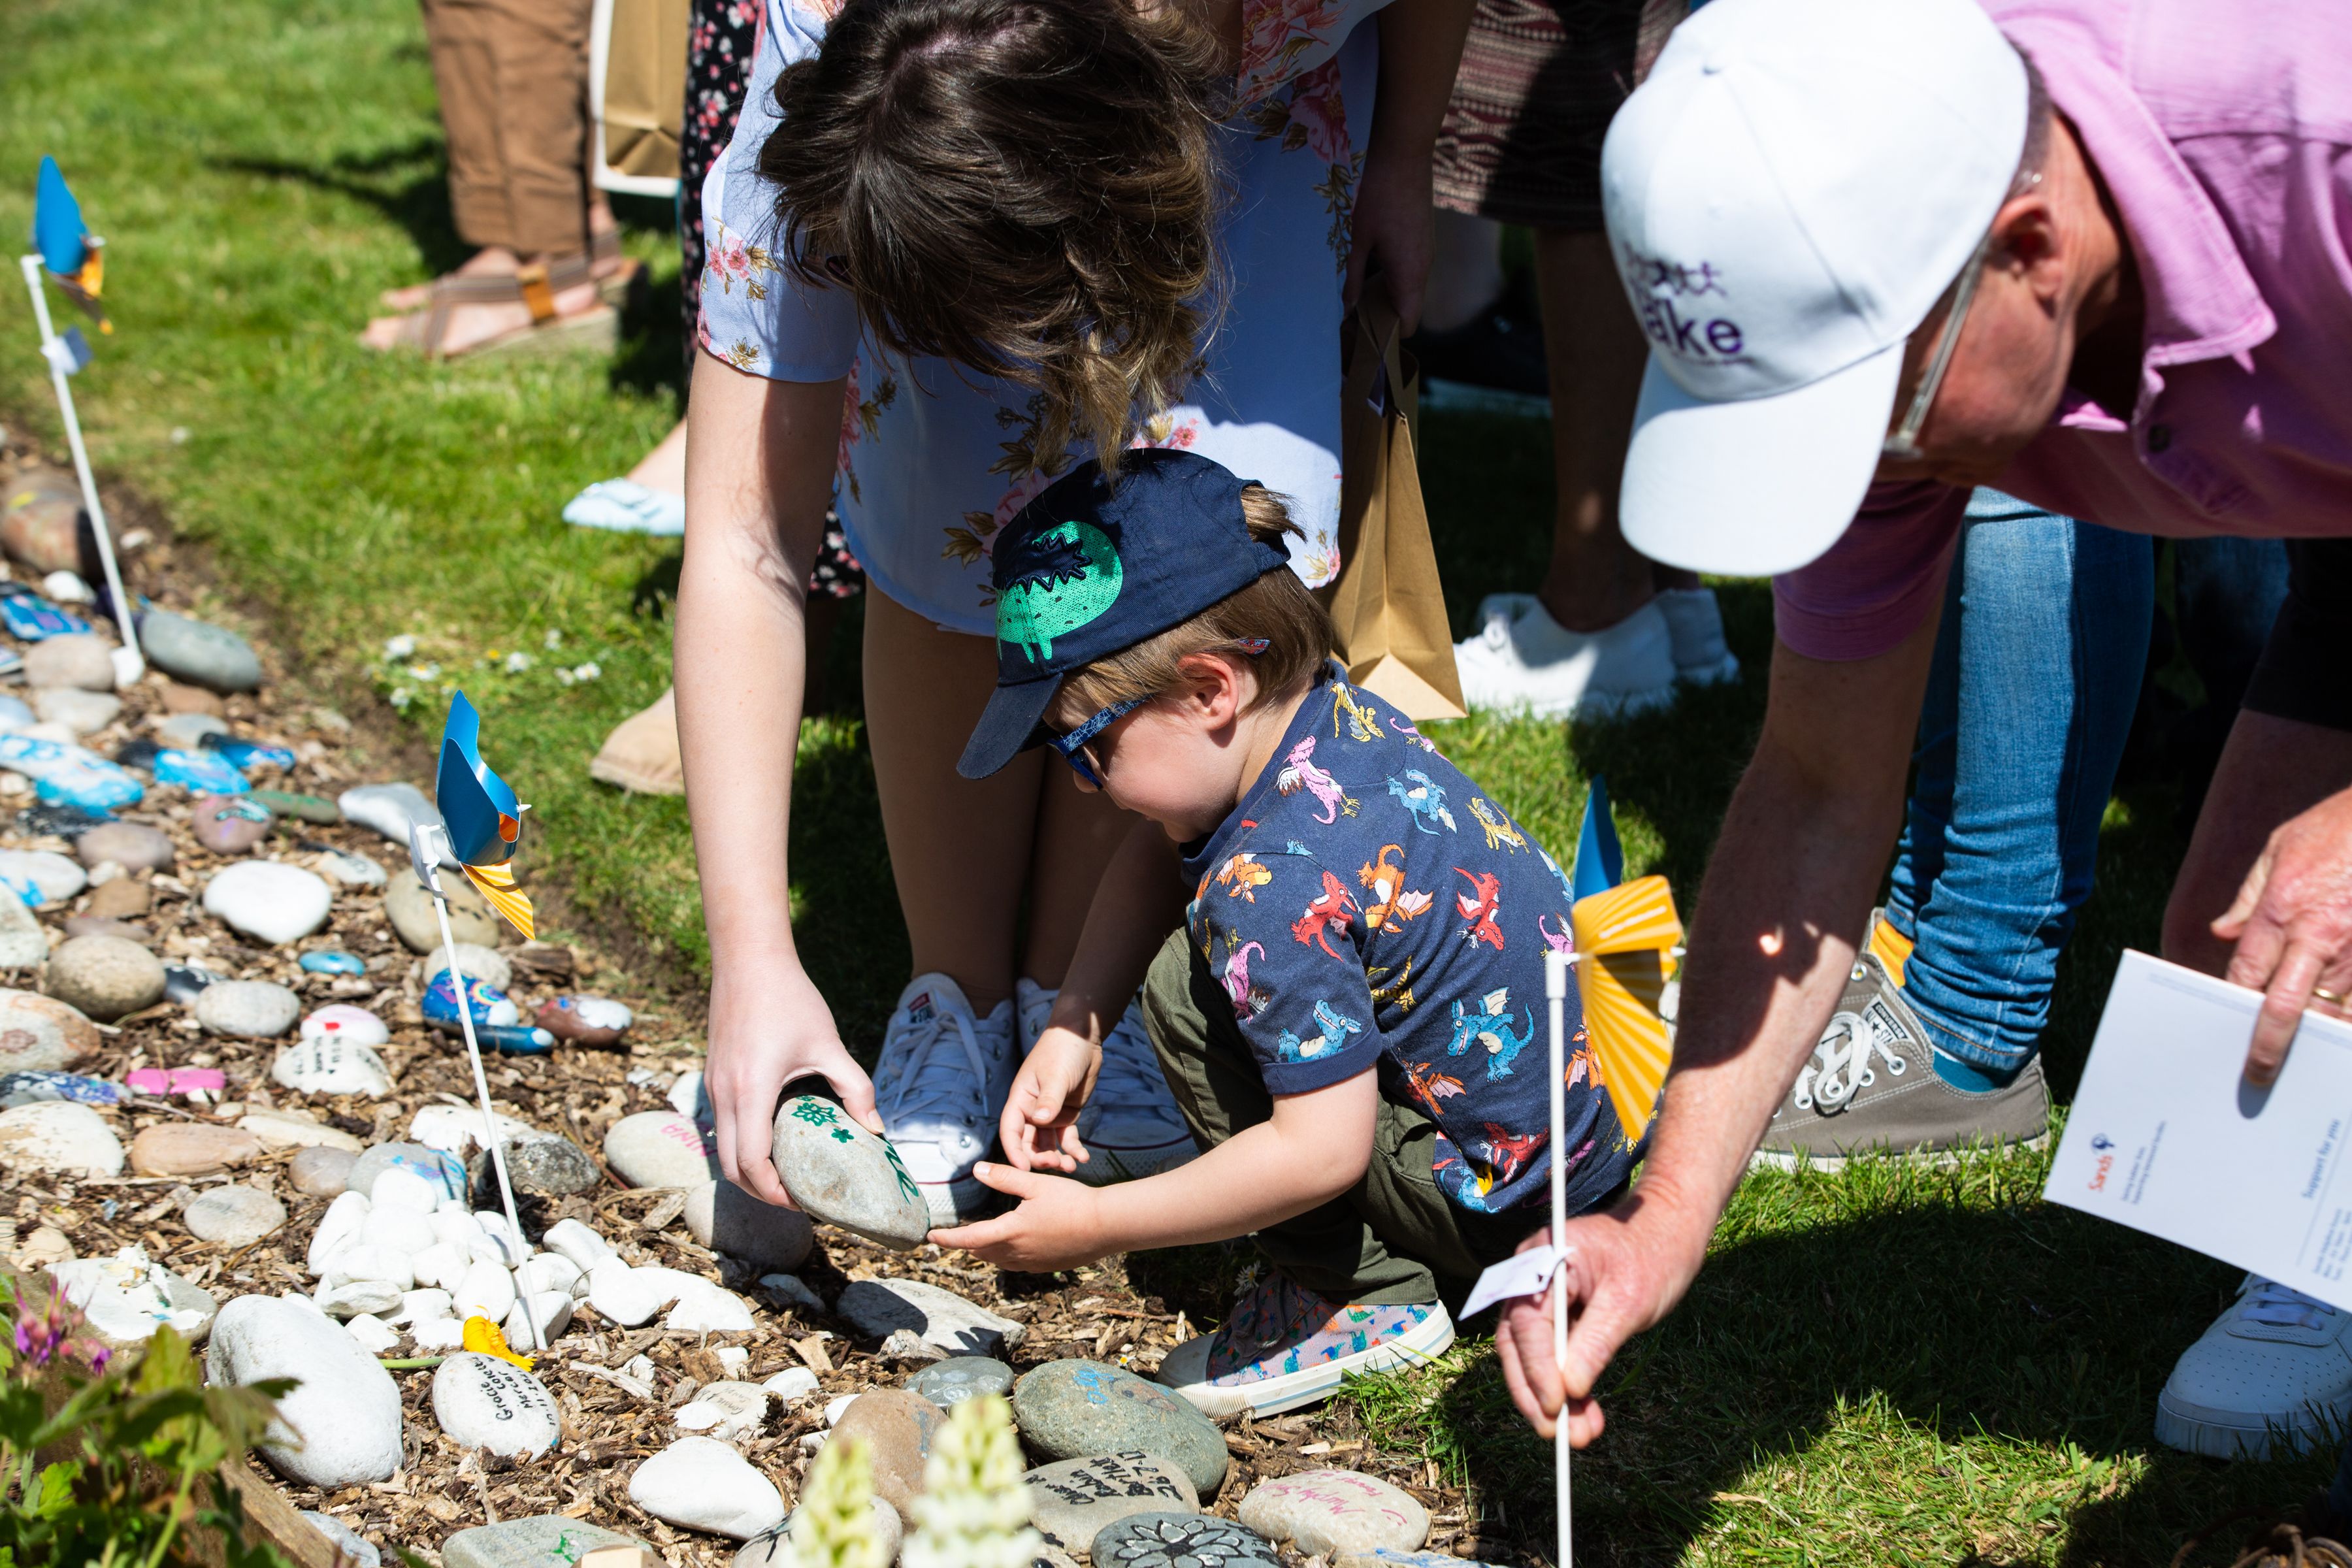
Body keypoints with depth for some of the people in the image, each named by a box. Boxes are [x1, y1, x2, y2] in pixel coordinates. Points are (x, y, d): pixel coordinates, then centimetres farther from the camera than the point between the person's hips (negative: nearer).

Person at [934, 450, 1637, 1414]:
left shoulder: (1272, 887, -29)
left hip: (1520, 1194, -9)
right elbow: (1155, 856, 13)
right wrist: (1074, 1025, 2)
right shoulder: (1336, 712, -2)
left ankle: (1367, 1297, -4)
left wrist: (1095, 1226, -19)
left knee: (1185, 991, -14)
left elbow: (1323, 1151, -28)